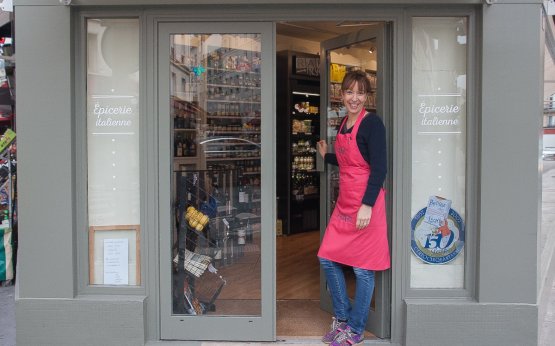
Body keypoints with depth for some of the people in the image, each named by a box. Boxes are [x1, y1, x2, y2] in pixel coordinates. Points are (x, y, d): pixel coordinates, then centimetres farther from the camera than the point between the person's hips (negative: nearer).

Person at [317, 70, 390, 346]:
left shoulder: (372, 123, -12)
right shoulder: (343, 124, 13)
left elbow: (379, 167, -18)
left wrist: (367, 205, -24)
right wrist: (326, 156, 22)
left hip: (365, 206, -8)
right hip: (344, 204, 9)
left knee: (362, 269, 2)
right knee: (327, 259, 11)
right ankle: (342, 317, 29)